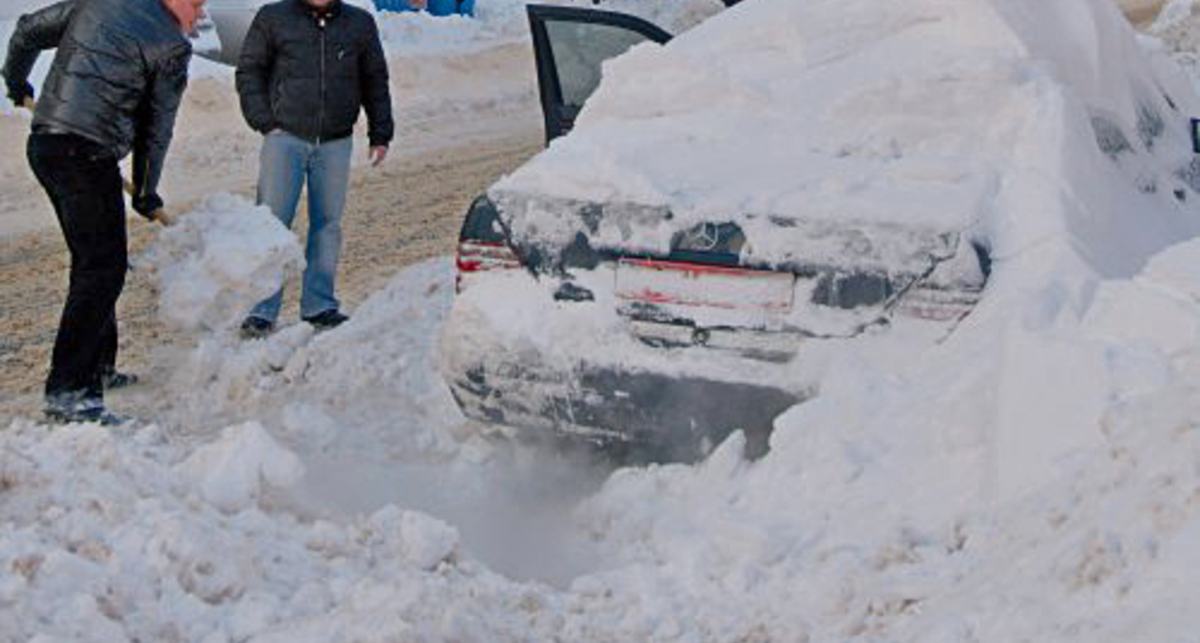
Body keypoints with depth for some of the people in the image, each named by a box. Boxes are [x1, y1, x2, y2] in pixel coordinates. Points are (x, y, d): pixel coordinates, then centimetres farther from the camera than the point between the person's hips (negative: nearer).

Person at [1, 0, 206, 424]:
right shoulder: (172, 46, -3)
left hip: (43, 144, 9)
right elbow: (157, 126, 3)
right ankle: (66, 391, -13)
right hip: (87, 154, -8)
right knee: (103, 267, -8)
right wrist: (146, 191, 15)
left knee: (91, 259, 19)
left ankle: (97, 367, 27)